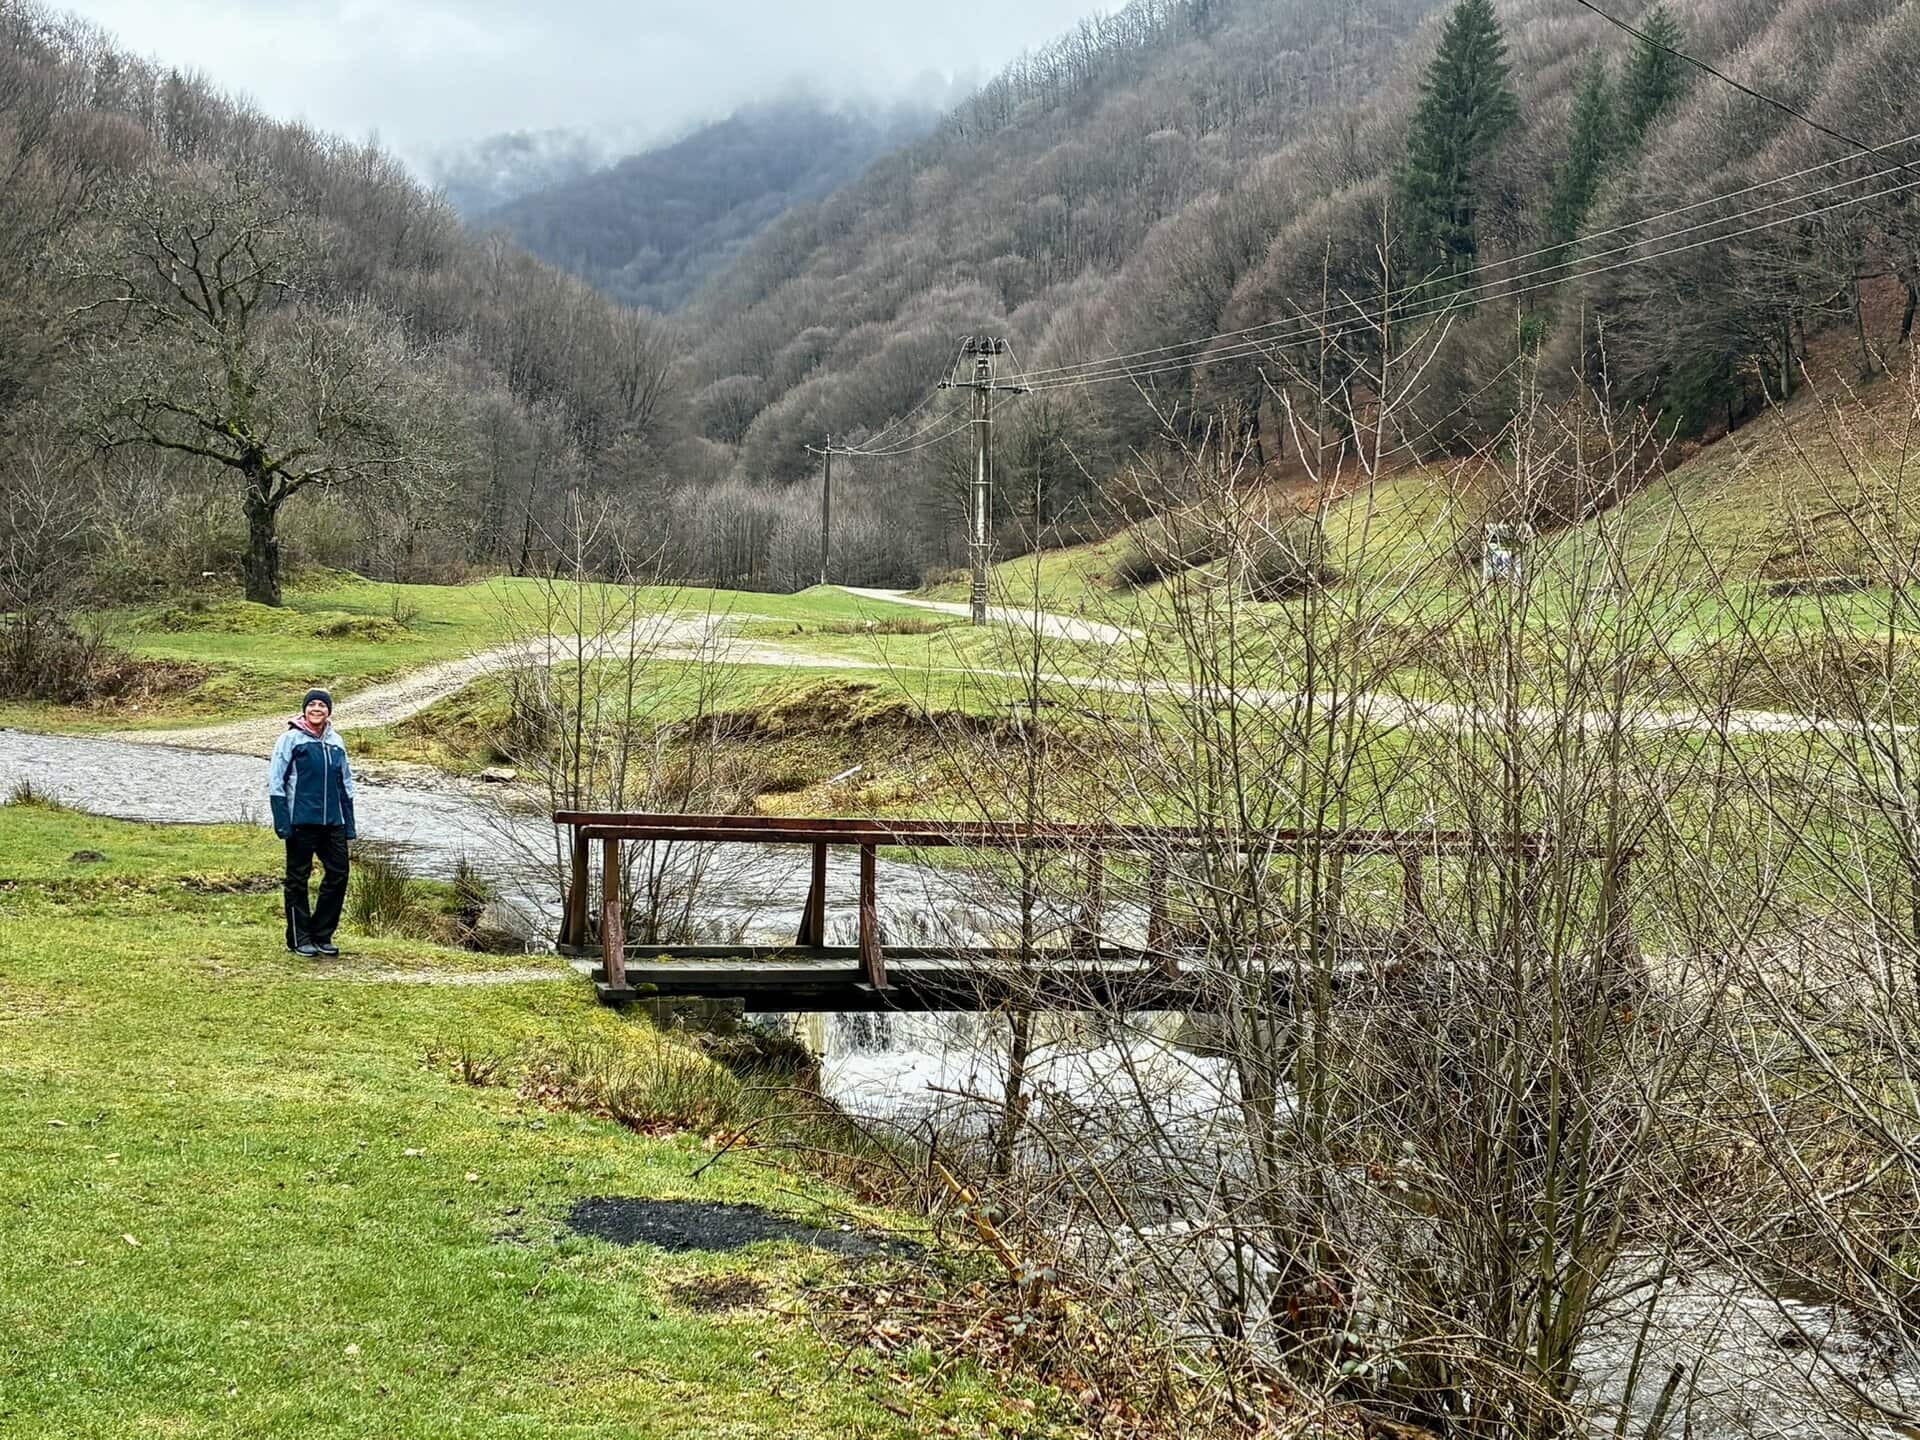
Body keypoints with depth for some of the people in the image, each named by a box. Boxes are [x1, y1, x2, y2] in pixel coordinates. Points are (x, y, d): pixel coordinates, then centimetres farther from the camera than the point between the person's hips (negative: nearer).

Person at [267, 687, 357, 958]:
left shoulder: (336, 742, 12)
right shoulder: (291, 740, -3)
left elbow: (346, 784, 18)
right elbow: (275, 782, -5)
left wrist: (349, 823, 13)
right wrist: (282, 822, -12)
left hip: (333, 823, 5)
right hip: (301, 822, -5)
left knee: (338, 874, 3)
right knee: (298, 879, 3)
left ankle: (322, 935, 15)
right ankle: (299, 938, 11)